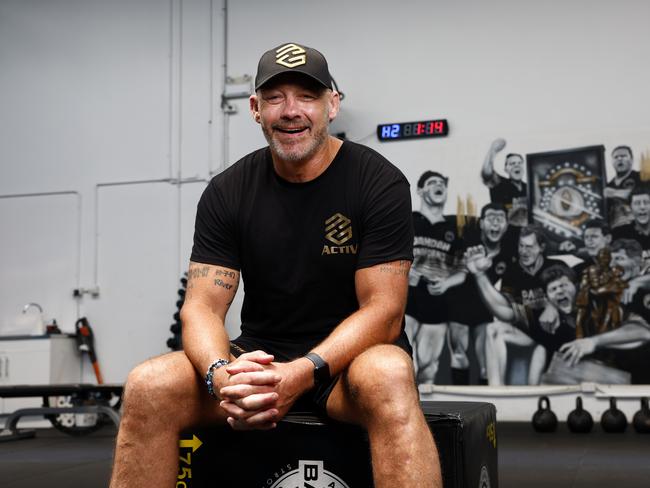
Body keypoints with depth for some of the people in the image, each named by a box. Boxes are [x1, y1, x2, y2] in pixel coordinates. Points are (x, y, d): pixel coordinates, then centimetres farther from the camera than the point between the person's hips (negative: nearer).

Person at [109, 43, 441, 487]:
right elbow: (203, 305, -4)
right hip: (259, 357, 3)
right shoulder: (227, 192, 1)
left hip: (350, 355, -2)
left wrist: (303, 374, -31)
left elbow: (382, 310, -14)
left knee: (388, 377, -38)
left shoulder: (380, 182, -9)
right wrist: (221, 374, -28)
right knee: (148, 386, -24)